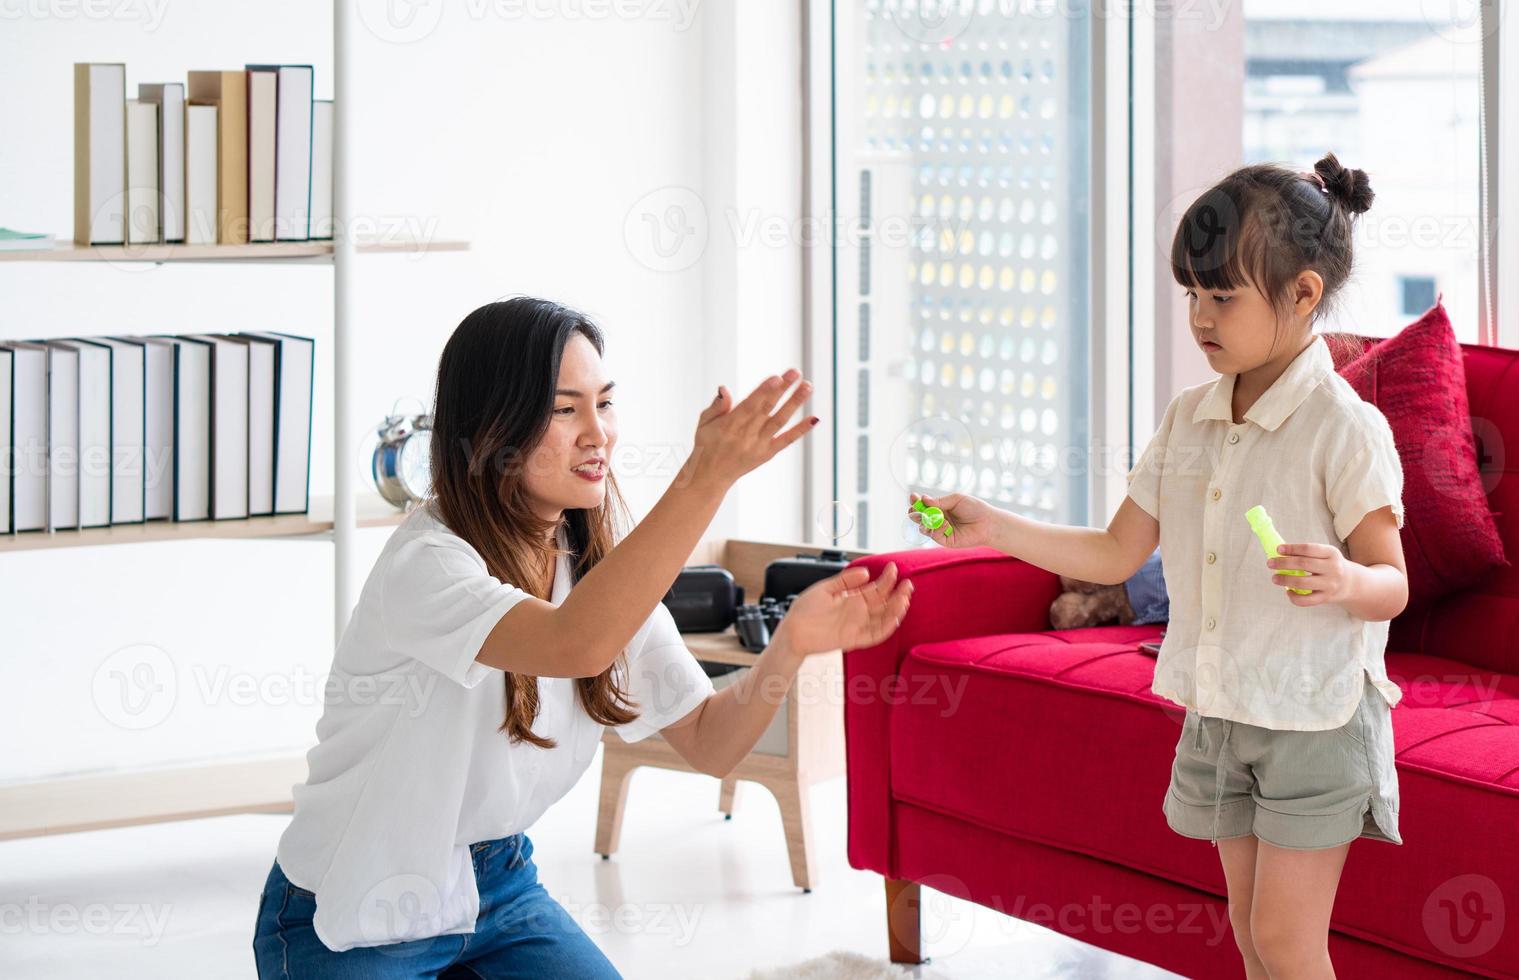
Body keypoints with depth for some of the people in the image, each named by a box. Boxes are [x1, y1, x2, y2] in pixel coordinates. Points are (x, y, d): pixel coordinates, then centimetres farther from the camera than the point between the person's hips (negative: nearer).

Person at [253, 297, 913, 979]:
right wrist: (707, 476, -49)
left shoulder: (599, 565, -1)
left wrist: (792, 642, -23)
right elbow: (576, 643, -45)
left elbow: (708, 744, -3)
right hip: (351, 922, -6)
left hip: (501, 888, 6)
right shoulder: (425, 563, -26)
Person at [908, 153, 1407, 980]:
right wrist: (993, 529, -1)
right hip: (1217, 715, 7)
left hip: (1313, 718, -6)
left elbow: (1392, 586, -12)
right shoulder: (1190, 417, 4)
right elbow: (1116, 553, 8)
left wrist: (1344, 580, -35)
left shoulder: (1345, 428, -16)